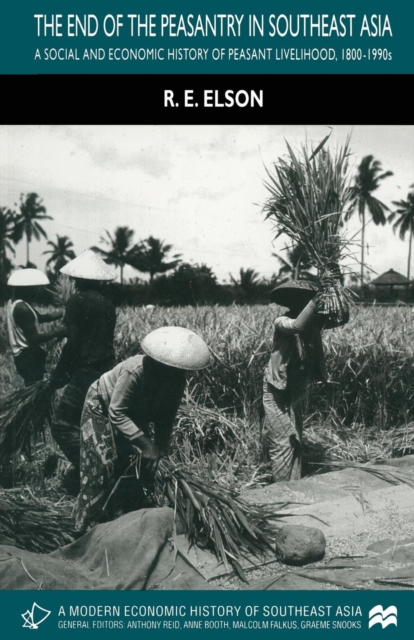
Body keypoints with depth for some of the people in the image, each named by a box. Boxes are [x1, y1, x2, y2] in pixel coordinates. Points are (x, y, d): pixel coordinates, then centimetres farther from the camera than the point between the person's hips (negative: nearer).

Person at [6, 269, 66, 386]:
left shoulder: (13, 303, 8)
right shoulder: (22, 308, -24)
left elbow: (38, 317, 16)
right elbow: (33, 339, -26)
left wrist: (62, 313, 2)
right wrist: (57, 332, -20)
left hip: (24, 355, 10)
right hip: (28, 356, -10)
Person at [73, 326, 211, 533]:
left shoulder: (177, 381, -20)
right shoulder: (135, 371, -40)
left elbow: (166, 419, -10)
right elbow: (117, 413, -38)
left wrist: (161, 451, -17)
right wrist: (145, 444, -42)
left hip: (135, 413, 6)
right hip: (102, 408, -6)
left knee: (146, 464, 1)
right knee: (102, 468, -10)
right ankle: (87, 528, 5)